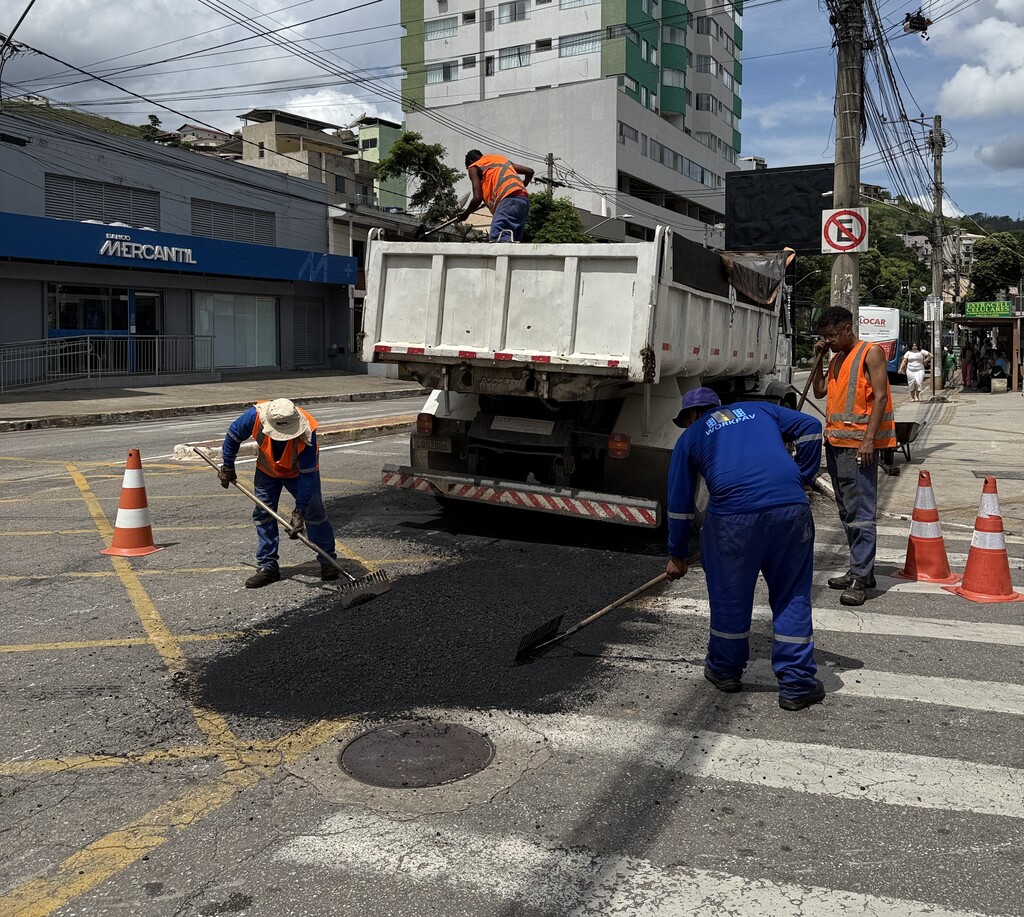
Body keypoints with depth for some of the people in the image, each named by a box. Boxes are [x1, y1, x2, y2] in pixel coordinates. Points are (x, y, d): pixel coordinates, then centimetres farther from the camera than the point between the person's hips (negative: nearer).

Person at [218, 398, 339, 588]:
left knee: (314, 513, -4)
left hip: (300, 470, -2)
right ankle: (267, 566, 9)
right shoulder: (255, 416, -35)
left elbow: (308, 475, -33)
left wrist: (300, 512, -34)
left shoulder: (306, 432, -40)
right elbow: (233, 436, -12)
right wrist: (227, 466, -1)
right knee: (263, 515, 0)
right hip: (267, 470, 3)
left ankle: (328, 560, 12)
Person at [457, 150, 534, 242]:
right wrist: (522, 186, 50)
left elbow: (477, 198, 5)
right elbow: (530, 171, 32)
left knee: (496, 239, -22)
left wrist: (465, 214, 22)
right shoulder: (502, 159, 35)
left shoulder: (474, 167, 16)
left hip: (509, 199, -7)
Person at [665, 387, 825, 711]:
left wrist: (677, 556, 28)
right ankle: (796, 684, 15)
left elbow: (679, 503, 19)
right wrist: (802, 480, 18)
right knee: (793, 596, 12)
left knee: (729, 595, 16)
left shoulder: (689, 438, 21)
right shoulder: (759, 409, 27)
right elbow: (810, 427, 13)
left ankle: (725, 670, 33)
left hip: (733, 512, -2)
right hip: (792, 507, 2)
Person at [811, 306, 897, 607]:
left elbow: (880, 397, -12)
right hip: (835, 442, 9)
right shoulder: (837, 359, 19)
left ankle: (860, 579, -11)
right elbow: (819, 391, 19)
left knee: (861, 511, -10)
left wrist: (868, 439, -19)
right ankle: (861, 570, 21)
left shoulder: (871, 353, -5)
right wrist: (818, 357, 10)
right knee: (846, 511, 12)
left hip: (857, 444, -9)